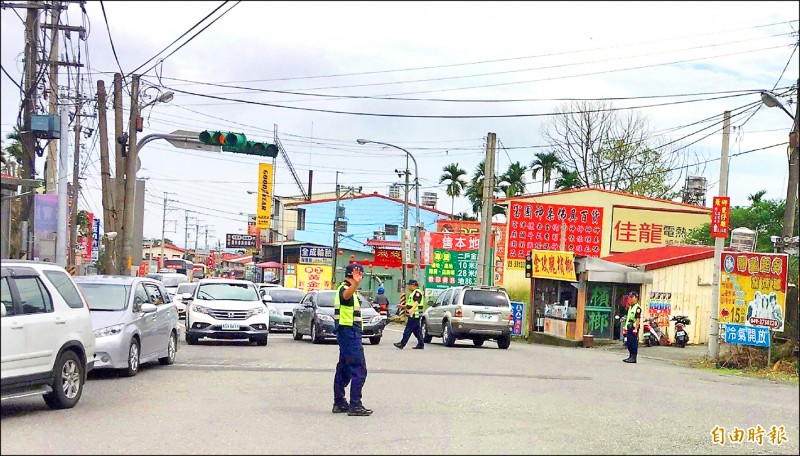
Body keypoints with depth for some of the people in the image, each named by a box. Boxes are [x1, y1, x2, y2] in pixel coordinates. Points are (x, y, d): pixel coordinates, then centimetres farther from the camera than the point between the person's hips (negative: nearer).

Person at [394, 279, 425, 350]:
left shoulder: (417, 292, -13)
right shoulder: (412, 293, 21)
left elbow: (416, 302, -27)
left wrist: (412, 309, -41)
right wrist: (403, 306, 31)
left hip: (414, 315, -11)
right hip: (412, 315, 11)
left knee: (408, 330, -8)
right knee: (417, 330, 11)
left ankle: (402, 344, -7)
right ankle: (421, 344, 13)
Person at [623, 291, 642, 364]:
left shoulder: (637, 307, -10)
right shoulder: (630, 307, 19)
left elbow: (638, 319, -16)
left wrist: (636, 329, -21)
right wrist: (626, 328, 20)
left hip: (634, 328, -9)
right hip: (629, 328, 9)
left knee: (634, 343, -5)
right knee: (629, 343, 12)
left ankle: (633, 357, -3)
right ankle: (630, 356, 19)